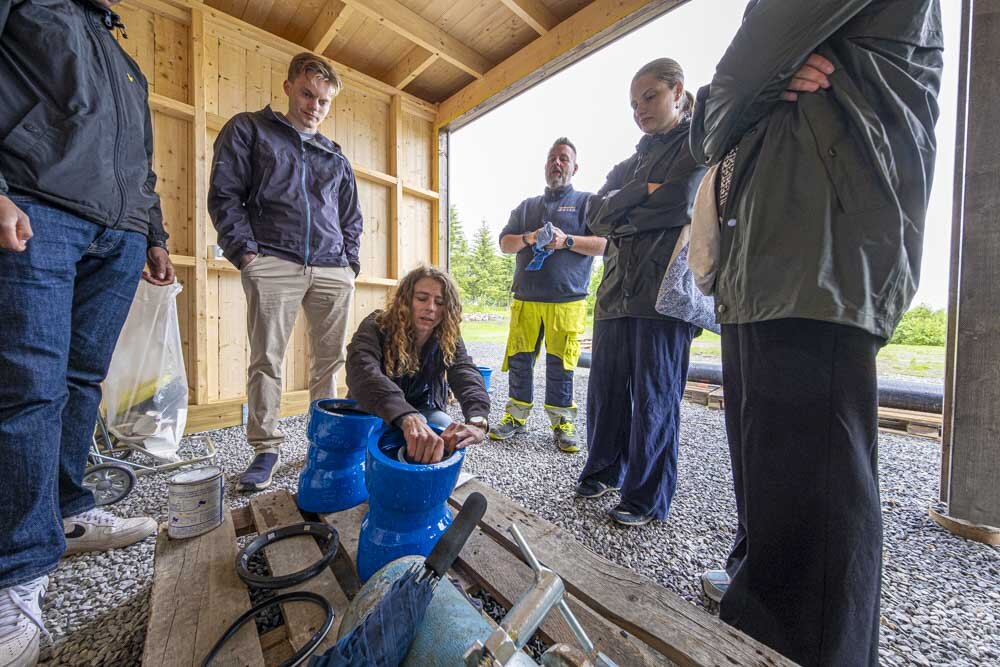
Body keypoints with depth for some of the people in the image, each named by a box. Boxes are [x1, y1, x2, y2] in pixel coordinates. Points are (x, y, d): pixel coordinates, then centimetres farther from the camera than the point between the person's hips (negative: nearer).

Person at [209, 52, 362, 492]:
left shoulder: (335, 157, 25)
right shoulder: (249, 129, 15)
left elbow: (352, 219, 23)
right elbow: (224, 193, 6)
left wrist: (350, 261, 8)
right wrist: (245, 250, -6)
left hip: (333, 271, 3)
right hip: (274, 263, -2)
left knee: (330, 360, 3)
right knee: (266, 360, -3)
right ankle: (266, 449, 11)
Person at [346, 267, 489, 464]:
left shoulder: (449, 339, -16)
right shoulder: (376, 327, -25)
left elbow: (467, 375, -33)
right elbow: (364, 373, -46)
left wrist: (477, 421, -57)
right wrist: (407, 418, -66)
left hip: (422, 410, 2)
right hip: (372, 412, -1)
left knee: (449, 436, -26)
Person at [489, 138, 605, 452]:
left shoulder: (587, 202, 11)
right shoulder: (526, 206, 21)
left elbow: (605, 244, 0)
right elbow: (504, 243, 15)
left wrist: (567, 240, -14)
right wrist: (527, 239, -6)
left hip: (567, 301, -3)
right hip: (525, 300, 3)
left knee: (560, 365, 0)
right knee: (519, 360, 4)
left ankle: (563, 424, 15)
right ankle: (516, 417, 18)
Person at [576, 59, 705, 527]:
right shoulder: (631, 163, 26)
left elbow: (680, 202, -10)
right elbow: (595, 215, 9)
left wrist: (621, 218, 3)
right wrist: (642, 192, -5)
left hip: (665, 290, -5)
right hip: (617, 290, 6)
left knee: (654, 396, -1)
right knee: (606, 388, 7)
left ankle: (646, 497, 14)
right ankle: (604, 470, 26)